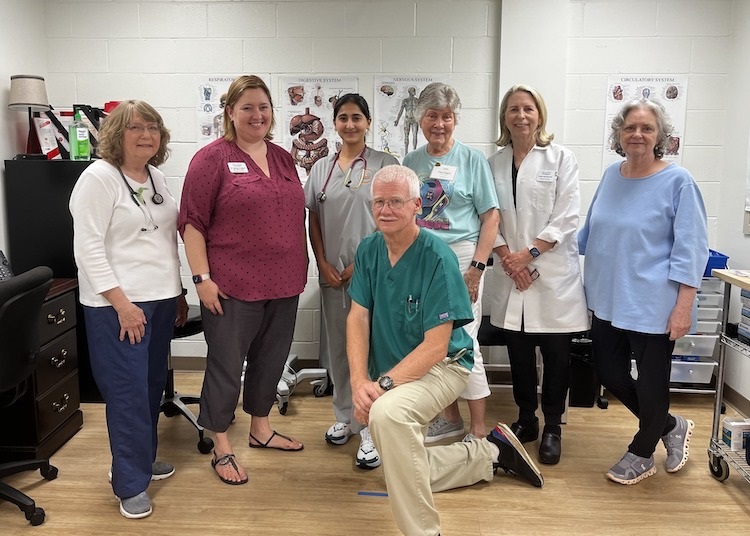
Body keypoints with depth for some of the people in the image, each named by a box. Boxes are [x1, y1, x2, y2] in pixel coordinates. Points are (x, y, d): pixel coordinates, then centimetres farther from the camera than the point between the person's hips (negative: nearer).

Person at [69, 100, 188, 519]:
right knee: (128, 392, -3)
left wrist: (179, 294, 17)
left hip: (161, 299, 7)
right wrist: (121, 302, -19)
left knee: (153, 385, 14)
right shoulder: (99, 177, -10)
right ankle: (131, 484, 10)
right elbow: (88, 247, -15)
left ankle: (143, 458, 31)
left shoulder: (158, 178, 13)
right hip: (118, 304, -7)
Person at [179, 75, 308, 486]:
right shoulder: (213, 158, -6)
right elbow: (192, 223, -9)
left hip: (284, 283, 6)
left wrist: (302, 270, 15)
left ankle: (260, 429, 36)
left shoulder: (283, 158, 12)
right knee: (226, 365, 5)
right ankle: (222, 448, 21)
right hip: (233, 287, -6)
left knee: (270, 359, 17)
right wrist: (202, 277, -14)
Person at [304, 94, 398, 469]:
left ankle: (370, 429, 5)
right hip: (332, 273, 4)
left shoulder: (384, 165, -2)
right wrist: (323, 264, -1)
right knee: (337, 347, 12)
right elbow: (313, 220, 10)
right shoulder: (321, 168, 11)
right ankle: (344, 417, 28)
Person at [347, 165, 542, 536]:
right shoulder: (369, 250, -5)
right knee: (405, 472, 17)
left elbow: (436, 345, -25)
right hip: (391, 372, 7)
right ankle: (493, 452, 35)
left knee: (387, 413, -39)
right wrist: (359, 382, -23)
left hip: (440, 366, -7)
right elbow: (358, 318, -9)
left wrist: (383, 385, -32)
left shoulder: (438, 258, -23)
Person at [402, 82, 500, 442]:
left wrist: (477, 267, -13)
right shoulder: (411, 162, 10)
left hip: (460, 257, -4)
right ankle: (451, 419, 28)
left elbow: (491, 216, -4)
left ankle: (479, 431, 9)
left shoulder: (472, 160, -1)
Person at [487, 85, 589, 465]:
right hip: (511, 272, 3)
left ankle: (553, 428, 19)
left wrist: (529, 253, -13)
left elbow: (567, 217, -7)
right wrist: (507, 258, -8)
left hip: (553, 272, -3)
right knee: (519, 352, 10)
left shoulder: (560, 158, 0)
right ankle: (526, 420, 27)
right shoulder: (494, 163, 9)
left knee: (556, 354, 3)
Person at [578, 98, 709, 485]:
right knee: (609, 373, 12)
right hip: (609, 300, 6)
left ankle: (641, 454, 33)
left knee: (651, 382, 7)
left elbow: (690, 249, -11)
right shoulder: (611, 176, 7)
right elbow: (591, 231, 19)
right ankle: (671, 427, 37)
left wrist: (684, 307, -16)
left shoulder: (677, 182, -10)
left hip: (653, 305, -6)